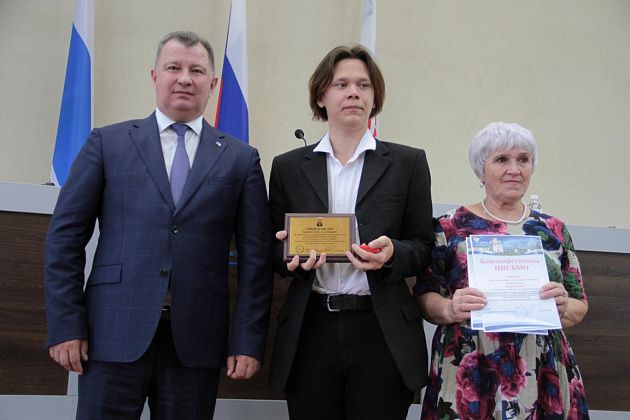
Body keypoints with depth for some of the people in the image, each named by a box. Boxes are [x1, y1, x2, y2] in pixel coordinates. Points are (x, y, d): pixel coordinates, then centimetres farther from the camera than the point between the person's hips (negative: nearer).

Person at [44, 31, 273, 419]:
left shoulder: (241, 158, 9)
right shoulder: (108, 143, 7)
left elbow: (255, 255, 5)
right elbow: (66, 236, 4)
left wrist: (248, 342, -1)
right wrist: (66, 326, -3)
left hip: (196, 342, 1)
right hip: (115, 334, -1)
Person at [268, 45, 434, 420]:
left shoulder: (408, 163, 6)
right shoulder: (288, 167, 10)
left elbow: (423, 248, 6)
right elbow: (275, 253, 12)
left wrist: (392, 253, -15)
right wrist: (294, 255, -11)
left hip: (382, 333, -1)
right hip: (310, 332, 1)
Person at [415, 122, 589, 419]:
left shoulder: (554, 230, 9)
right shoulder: (451, 227, 2)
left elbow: (579, 307, 11)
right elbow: (425, 297, 1)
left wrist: (563, 307, -11)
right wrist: (450, 309, -20)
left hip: (543, 379, 3)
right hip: (468, 378, -3)